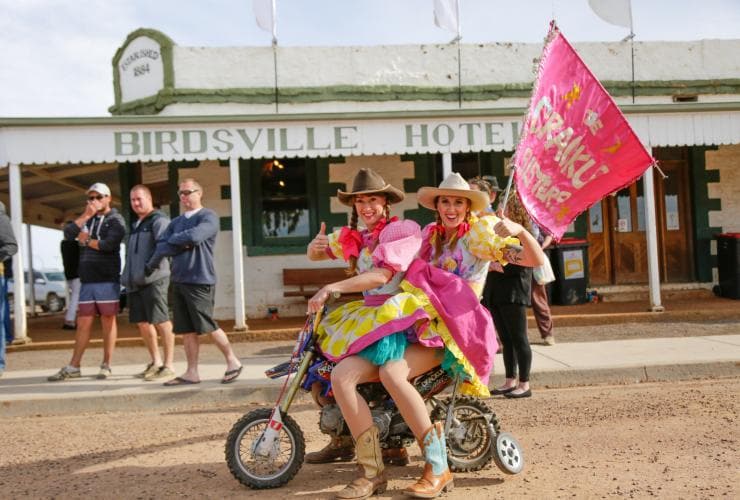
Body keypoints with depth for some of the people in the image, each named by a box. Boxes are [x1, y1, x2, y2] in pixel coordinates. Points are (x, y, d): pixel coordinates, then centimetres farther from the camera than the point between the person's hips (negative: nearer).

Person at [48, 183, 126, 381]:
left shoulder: (116, 220, -1)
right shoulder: (86, 219, 17)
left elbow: (108, 245, -17)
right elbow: (68, 233, 0)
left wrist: (87, 240, -2)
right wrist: (86, 216, -7)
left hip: (107, 279, -5)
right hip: (87, 280, 5)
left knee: (108, 321, 2)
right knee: (83, 323, 6)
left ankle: (106, 365, 9)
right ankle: (73, 367, 9)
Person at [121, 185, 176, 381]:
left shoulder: (159, 220, -5)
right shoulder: (135, 225, 23)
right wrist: (126, 277, 21)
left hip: (154, 279, -9)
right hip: (135, 281, 9)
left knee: (161, 321, -6)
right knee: (142, 322, 12)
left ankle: (168, 365, 1)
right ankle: (155, 362, 25)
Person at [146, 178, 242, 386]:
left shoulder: (208, 217, -3)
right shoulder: (176, 222, 18)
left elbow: (195, 236, -21)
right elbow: (161, 247, 7)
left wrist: (173, 240, -3)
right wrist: (183, 243, -10)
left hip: (199, 281, -7)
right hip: (178, 281, 7)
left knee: (208, 327, -5)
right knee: (187, 330, 7)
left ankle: (233, 362, 11)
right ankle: (191, 373, 12)